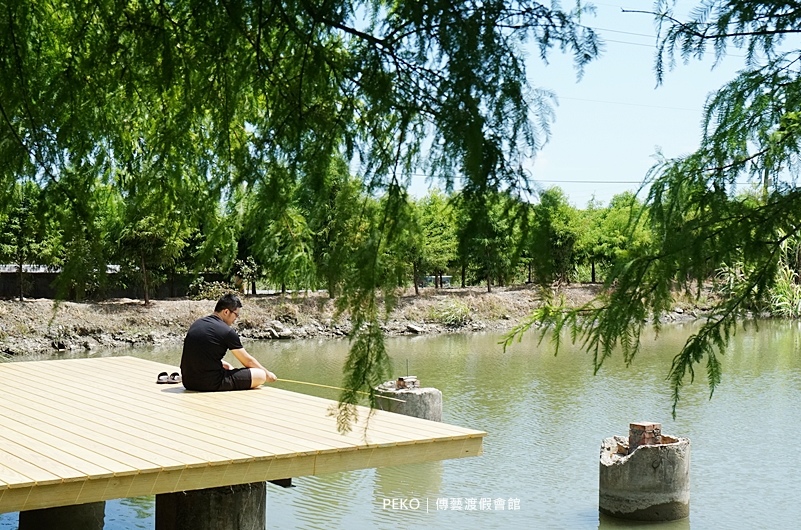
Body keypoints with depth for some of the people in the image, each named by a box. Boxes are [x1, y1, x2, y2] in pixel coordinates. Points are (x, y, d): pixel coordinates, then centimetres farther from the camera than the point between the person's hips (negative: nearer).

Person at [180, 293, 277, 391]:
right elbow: (248, 361, 2)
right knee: (260, 375, -2)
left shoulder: (197, 324, 11)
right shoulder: (227, 331, -9)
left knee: (228, 368, 36)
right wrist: (267, 374, 17)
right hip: (211, 384, -8)